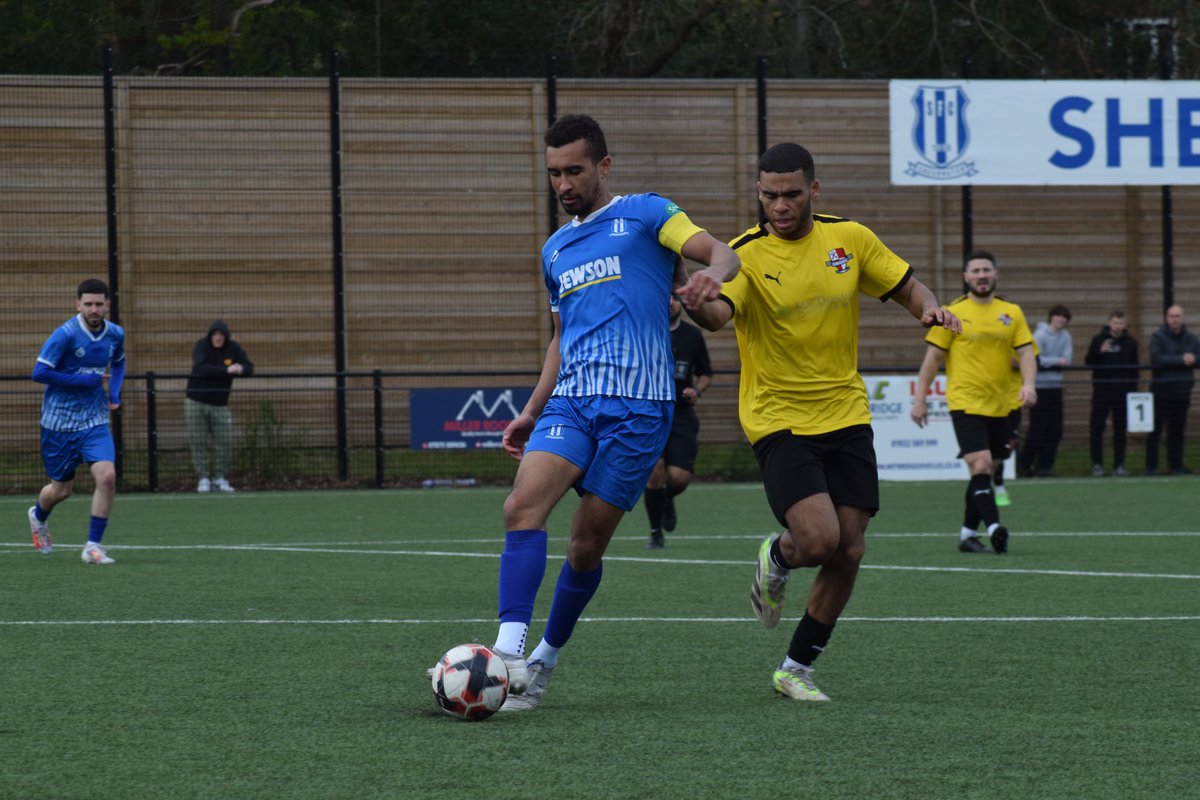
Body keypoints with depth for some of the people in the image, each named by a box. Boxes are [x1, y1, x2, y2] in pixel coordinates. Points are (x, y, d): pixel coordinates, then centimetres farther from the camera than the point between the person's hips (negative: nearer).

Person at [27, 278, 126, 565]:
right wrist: (88, 381, -22)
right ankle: (38, 516, 45)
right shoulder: (65, 335, -18)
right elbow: (40, 372, -20)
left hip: (95, 421, 3)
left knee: (107, 476, -18)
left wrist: (114, 393, 2)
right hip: (60, 421, -3)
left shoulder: (115, 334, -1)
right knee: (62, 489, 9)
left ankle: (93, 547, -7)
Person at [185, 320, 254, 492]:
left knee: (225, 442, -2)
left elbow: (250, 367, -4)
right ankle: (203, 478, 4)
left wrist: (241, 369, -29)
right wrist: (226, 370, -37)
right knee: (198, 442, -4)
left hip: (220, 405, 3)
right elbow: (200, 368, -28)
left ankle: (219, 479, 10)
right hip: (196, 402, -3)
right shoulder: (201, 346, -12)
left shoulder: (234, 349, -1)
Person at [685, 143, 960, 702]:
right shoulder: (746, 254, -10)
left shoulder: (848, 239, 2)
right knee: (819, 538, -21)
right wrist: (693, 304, -54)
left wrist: (929, 307, -10)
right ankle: (777, 559, 17)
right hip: (778, 420, -4)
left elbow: (904, 285, 13)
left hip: (846, 418, 4)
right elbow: (718, 312, -29)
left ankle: (796, 669, 15)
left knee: (847, 553, -1)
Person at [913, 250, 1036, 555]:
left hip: (999, 406, 4)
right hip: (965, 403, -4)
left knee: (984, 470, 9)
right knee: (980, 465, -18)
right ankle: (994, 527, -27)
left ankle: (968, 533, 18)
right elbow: (932, 358, 1)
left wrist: (1028, 384, -17)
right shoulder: (952, 313, -1)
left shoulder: (1011, 313, 8)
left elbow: (1025, 352, 2)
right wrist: (919, 399, -1)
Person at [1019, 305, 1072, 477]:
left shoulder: (1065, 336, 7)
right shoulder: (1040, 335, -8)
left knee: (1054, 430, 1)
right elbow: (1036, 360, -14)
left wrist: (1046, 362, -13)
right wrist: (1057, 361, -11)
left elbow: (1066, 360, -1)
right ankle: (1026, 463, 9)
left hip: (1056, 387, 5)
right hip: (1040, 387, -5)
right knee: (1038, 429, -5)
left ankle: (1044, 465, 6)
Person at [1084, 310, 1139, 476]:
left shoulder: (1130, 342, 8)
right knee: (1097, 427, -3)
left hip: (1122, 391, 2)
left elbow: (1134, 369, 10)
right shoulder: (1099, 339, 2)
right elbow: (1088, 361, -3)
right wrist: (1100, 352, -21)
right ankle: (1097, 464, 3)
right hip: (1102, 389, -2)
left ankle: (1119, 465, 9)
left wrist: (1133, 391, 6)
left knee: (1120, 429, 4)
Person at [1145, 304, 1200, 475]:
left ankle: (1176, 464, 14)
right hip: (1161, 389, -4)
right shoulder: (1158, 336, -4)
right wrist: (1181, 360, -18)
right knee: (1155, 429, -2)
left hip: (1182, 390, 4)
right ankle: (1151, 466, 2)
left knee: (1178, 429, 8)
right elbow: (1156, 359, -18)